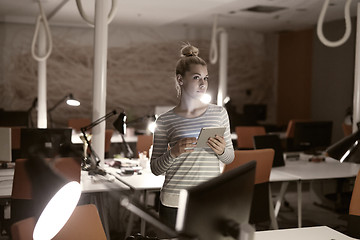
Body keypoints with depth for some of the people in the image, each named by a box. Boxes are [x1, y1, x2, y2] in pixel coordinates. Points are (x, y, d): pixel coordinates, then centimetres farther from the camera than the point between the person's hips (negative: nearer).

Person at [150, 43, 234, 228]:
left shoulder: (219, 113, 4)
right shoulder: (165, 121, -2)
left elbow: (230, 158, 12)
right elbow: (155, 168, 1)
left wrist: (221, 151, -10)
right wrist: (174, 153, -17)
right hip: (173, 205, -2)